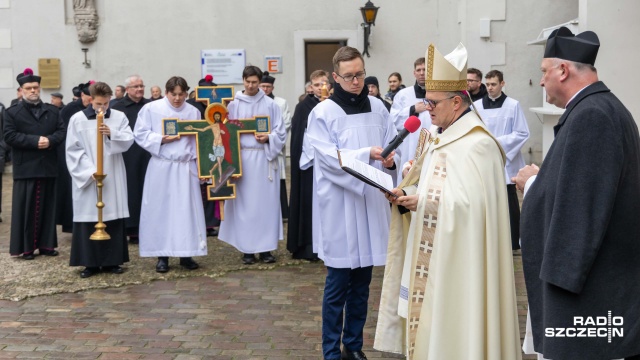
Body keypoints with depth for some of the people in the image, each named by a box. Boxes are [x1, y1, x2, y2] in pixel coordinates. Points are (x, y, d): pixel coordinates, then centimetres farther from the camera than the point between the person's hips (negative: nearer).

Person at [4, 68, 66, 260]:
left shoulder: (52, 111, 12)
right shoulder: (12, 112, 2)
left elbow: (62, 131, 4)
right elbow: (9, 136, -9)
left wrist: (50, 140, -16)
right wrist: (35, 141, -18)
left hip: (48, 166, 3)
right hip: (25, 168, -3)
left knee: (47, 207, 7)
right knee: (26, 208, 0)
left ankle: (46, 244, 15)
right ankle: (26, 246, 6)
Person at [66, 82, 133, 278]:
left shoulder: (119, 117, 4)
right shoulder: (77, 119, -1)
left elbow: (128, 140, -3)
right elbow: (73, 150, -4)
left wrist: (112, 134, -21)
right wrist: (90, 170, -14)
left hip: (113, 177, 2)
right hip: (87, 177, -2)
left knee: (113, 218, 4)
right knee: (88, 219, 0)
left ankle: (111, 261, 13)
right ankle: (90, 263, 8)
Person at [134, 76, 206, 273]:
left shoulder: (193, 111, 7)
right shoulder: (151, 109, 0)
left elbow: (199, 140, 9)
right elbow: (140, 134, -3)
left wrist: (199, 163, -2)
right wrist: (162, 139, -14)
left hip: (186, 167, 2)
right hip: (161, 167, -2)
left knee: (187, 210, 2)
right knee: (161, 210, 2)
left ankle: (186, 254, 11)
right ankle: (162, 255, 11)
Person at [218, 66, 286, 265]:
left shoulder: (270, 105, 5)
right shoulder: (234, 105, 4)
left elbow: (280, 132, 5)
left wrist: (267, 138, -13)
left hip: (265, 157, 0)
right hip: (241, 157, 0)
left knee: (266, 201, 1)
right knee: (244, 202, 1)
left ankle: (266, 247, 8)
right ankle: (247, 248, 7)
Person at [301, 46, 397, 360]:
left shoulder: (377, 107, 8)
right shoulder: (323, 112, -5)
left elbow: (391, 146, 10)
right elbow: (328, 157, -13)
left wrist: (390, 160, -13)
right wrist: (367, 154, -25)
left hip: (372, 202, 5)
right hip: (339, 207, -4)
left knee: (362, 282, 12)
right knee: (338, 284, 2)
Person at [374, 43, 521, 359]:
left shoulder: (477, 144, -19)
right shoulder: (438, 137, 12)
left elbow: (470, 203, -27)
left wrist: (422, 202, -19)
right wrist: (403, 193, -2)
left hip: (455, 263, -9)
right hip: (427, 257, 9)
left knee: (449, 330, 1)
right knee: (427, 324, 15)